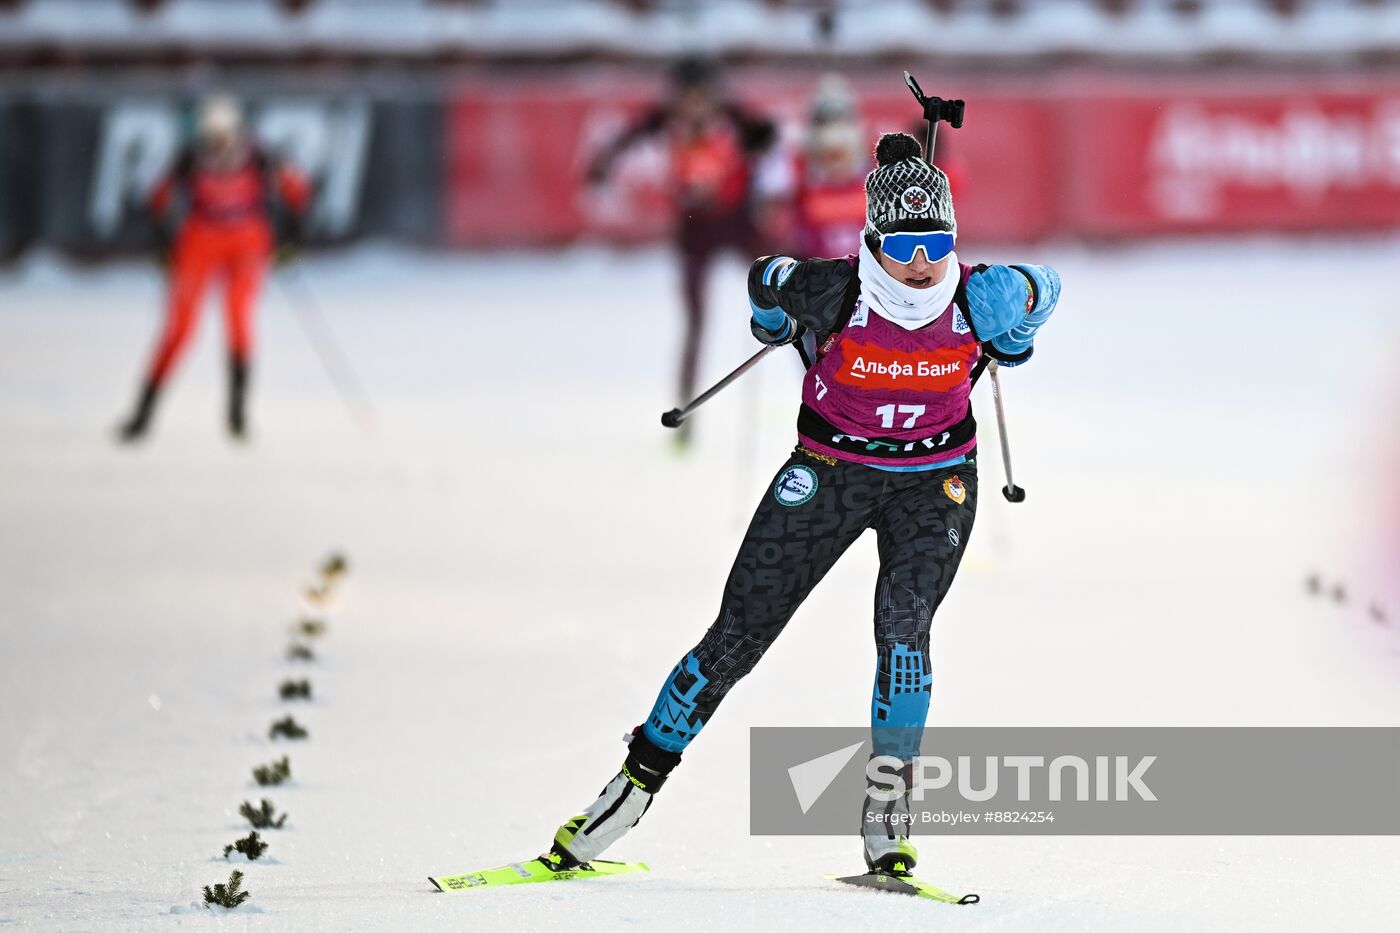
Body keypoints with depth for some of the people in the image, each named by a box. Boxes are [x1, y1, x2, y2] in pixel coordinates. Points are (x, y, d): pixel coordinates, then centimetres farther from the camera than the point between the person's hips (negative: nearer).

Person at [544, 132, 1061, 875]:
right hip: (829, 471, 0)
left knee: (902, 626, -24)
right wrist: (778, 321, 18)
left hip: (933, 482, 0)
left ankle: (889, 800, -10)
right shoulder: (834, 292, -23)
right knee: (737, 638, -2)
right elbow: (766, 280, 1)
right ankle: (640, 778, 12)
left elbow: (1041, 286, 7)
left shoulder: (978, 297, -17)